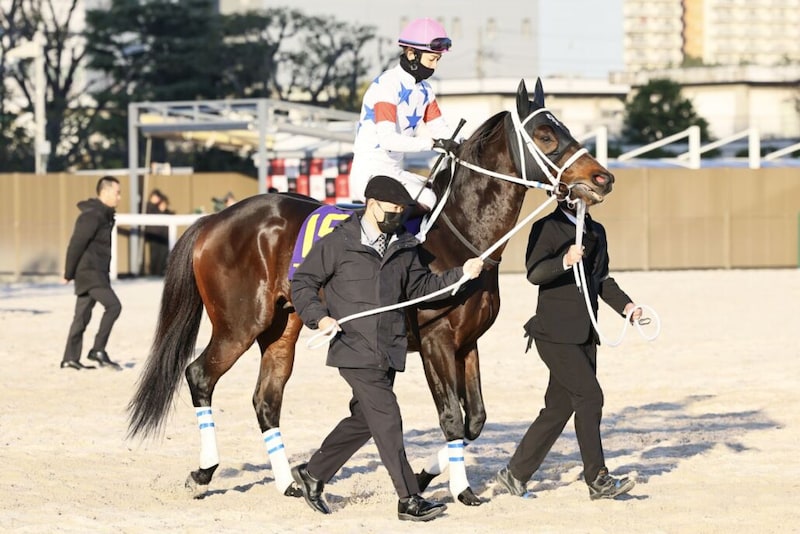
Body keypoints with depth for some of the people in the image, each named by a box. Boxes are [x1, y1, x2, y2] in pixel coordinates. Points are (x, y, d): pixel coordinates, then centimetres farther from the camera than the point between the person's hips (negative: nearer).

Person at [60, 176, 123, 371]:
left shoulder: (104, 215, 16)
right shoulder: (92, 216, -16)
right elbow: (76, 244, -17)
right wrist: (68, 274, -14)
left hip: (97, 272, 10)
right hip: (89, 272, -10)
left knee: (82, 315, 9)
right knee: (113, 305, -15)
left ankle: (70, 358, 11)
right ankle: (98, 350, -12)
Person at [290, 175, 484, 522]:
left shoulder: (403, 247, 11)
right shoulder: (338, 243, -6)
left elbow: (420, 287, 16)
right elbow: (302, 284, -1)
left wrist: (460, 274, 3)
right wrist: (319, 317, -16)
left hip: (388, 351, 7)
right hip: (355, 350, -7)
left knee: (363, 420, 15)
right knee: (387, 421, -10)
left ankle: (313, 474, 31)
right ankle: (409, 500, -7)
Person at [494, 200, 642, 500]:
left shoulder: (597, 232, 17)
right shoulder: (546, 229, -6)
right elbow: (534, 273, -19)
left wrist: (626, 306, 9)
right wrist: (565, 261, -37)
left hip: (585, 335, 8)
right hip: (556, 333, -8)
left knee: (560, 407, 8)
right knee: (589, 396, -14)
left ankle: (516, 473, 17)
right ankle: (598, 480, -9)